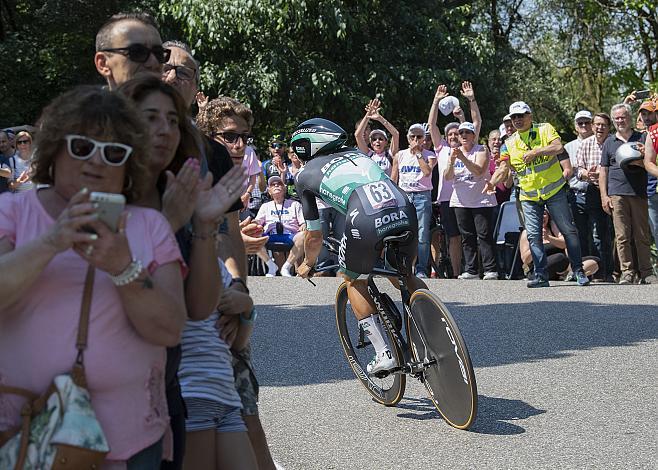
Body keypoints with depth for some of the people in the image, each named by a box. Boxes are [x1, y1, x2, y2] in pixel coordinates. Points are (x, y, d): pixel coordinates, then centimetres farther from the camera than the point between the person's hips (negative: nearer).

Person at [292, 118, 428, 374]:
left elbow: (314, 236, 27)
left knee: (354, 281, 23)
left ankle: (383, 353, 15)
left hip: (365, 221, -4)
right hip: (405, 212, 4)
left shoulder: (306, 174, 22)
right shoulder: (358, 154, 34)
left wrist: (308, 265, 46)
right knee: (404, 276, 29)